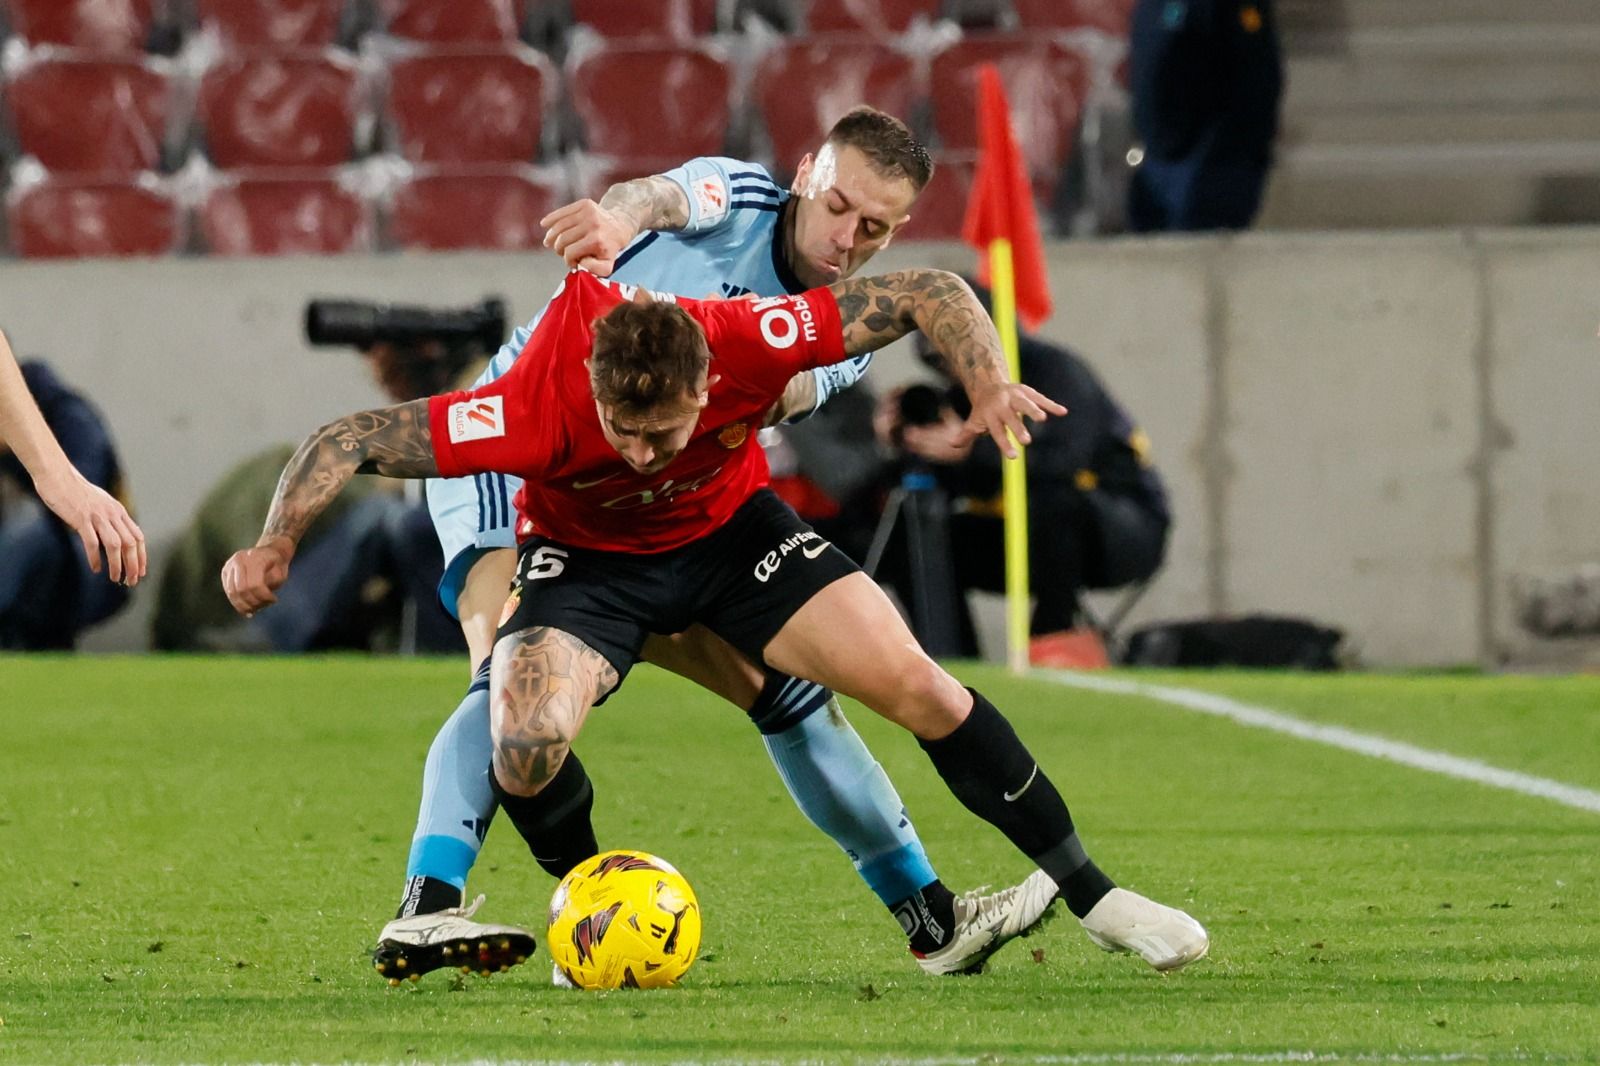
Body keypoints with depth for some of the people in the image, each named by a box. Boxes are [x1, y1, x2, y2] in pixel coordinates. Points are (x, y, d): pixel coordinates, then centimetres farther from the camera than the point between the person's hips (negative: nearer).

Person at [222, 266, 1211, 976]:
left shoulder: (744, 342, -34)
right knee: (526, 746, -30)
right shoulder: (537, 405, -38)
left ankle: (1091, 893, 6)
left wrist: (990, 383, -39)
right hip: (585, 555, -1)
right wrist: (276, 543, -43)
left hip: (733, 530, 1)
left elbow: (931, 292, -23)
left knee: (917, 686, -11)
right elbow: (351, 439, -30)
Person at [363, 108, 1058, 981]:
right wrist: (619, 215, -57)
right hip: (515, 465, -6)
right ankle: (425, 909, -43)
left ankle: (933, 920, 17)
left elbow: (787, 389, -20)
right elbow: (671, 196, -31)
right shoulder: (741, 200, -7)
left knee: (785, 687, 7)